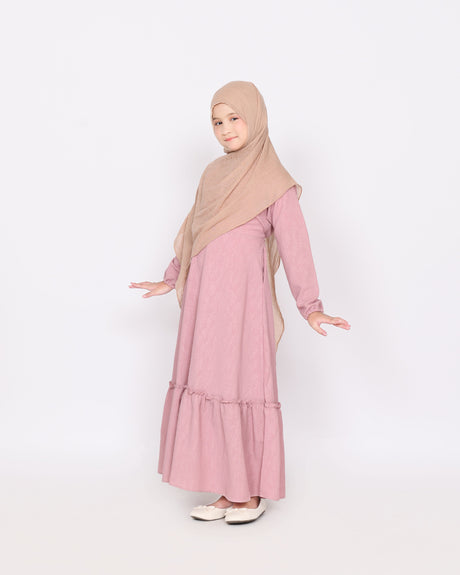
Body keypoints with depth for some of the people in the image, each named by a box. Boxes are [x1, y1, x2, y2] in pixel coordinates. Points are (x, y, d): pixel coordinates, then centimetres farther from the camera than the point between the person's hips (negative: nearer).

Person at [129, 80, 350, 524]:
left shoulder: (274, 182, -4)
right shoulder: (213, 175, 14)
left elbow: (294, 245, -11)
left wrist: (310, 306, -20)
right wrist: (171, 280, 25)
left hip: (243, 297, -6)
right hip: (205, 297, 6)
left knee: (244, 387, 0)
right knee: (211, 387, 8)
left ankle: (254, 492, 16)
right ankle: (227, 491, 19)